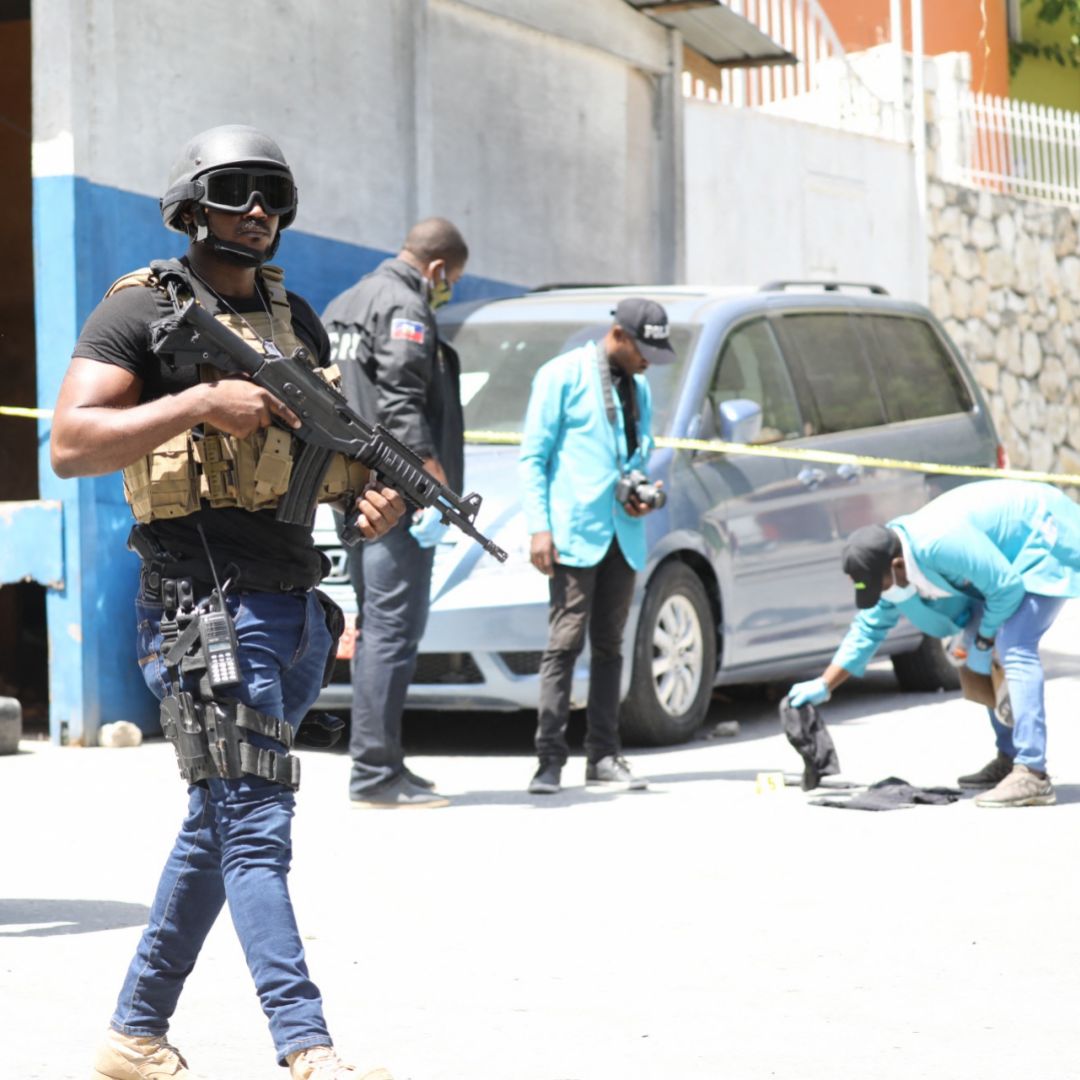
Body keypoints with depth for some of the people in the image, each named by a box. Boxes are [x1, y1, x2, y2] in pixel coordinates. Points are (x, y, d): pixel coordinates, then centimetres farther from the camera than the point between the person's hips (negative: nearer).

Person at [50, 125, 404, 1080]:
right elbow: (70, 445, -13)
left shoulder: (295, 318, 17)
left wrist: (376, 497, 0)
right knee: (255, 826, -12)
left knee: (218, 825, 13)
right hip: (205, 601, -8)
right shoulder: (143, 310, -4)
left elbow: (336, 444, 23)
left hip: (294, 602, 8)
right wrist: (203, 403, -21)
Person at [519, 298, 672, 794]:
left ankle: (603, 754, 12)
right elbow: (533, 456, -4)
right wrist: (539, 526, -13)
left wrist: (639, 495, 3)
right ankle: (550, 757, -6)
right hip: (574, 532, -6)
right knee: (566, 642, -8)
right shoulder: (561, 376, -2)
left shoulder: (638, 388, 17)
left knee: (609, 644, 8)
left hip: (622, 532, 6)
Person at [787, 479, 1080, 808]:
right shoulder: (888, 558, -4)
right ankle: (1009, 759, 21)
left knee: (1015, 649, -22)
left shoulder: (941, 545, -34)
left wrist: (983, 639, -12)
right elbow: (869, 628, 8)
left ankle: (1032, 775, -27)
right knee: (984, 657, 11)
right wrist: (823, 686, 5)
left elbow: (1007, 587, -28)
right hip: (1014, 554, 10)